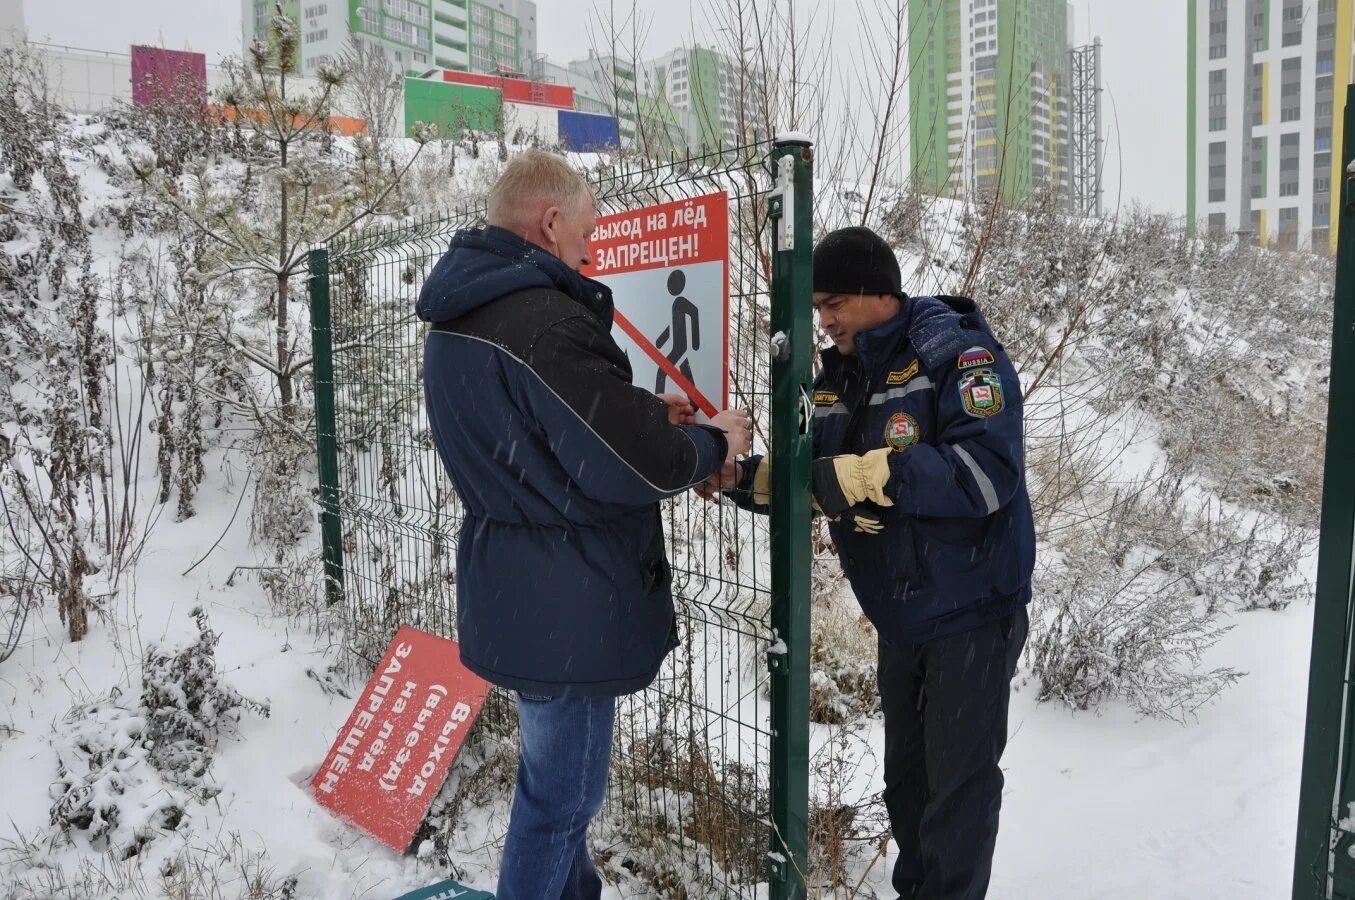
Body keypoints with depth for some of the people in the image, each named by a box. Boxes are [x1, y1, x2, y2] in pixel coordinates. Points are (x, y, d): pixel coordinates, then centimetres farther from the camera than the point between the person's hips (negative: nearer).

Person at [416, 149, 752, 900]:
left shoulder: (457, 316, 8)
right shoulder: (545, 322, -25)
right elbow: (638, 467, -23)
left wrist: (644, 413, 8)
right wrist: (714, 442, -4)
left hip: (514, 590, 10)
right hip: (566, 605, -10)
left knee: (558, 779, 25)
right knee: (560, 794, 6)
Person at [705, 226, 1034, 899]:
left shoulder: (958, 353, -17)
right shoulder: (838, 376, 6)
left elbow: (988, 471, -30)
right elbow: (810, 475, 8)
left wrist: (865, 475, -32)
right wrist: (744, 478, -11)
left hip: (971, 611, -7)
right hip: (899, 617, 7)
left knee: (959, 784, 4)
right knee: (906, 775, 20)